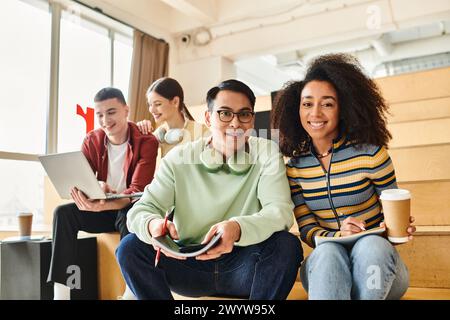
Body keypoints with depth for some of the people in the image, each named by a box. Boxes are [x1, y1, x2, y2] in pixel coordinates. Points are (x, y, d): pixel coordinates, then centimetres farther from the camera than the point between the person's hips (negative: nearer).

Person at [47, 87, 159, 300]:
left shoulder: (146, 142, -16)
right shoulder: (92, 141, -1)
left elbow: (137, 190, -24)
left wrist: (103, 205, -43)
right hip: (102, 208, 5)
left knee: (129, 216, -38)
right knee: (63, 212, -20)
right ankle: (60, 293, -22)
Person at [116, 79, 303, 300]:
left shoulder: (267, 153, -5)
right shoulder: (179, 158, -3)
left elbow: (281, 211, -19)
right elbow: (141, 209, -8)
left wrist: (238, 228, -40)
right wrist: (153, 225, -34)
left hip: (243, 266, 0)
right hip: (189, 264, 1)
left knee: (287, 244, -28)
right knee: (130, 247, -19)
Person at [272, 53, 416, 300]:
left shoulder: (370, 153, -8)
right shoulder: (294, 168, 0)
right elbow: (307, 229, 0)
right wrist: (337, 235, -22)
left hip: (375, 260, -1)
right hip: (325, 263, 1)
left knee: (370, 244, -35)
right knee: (328, 252, -34)